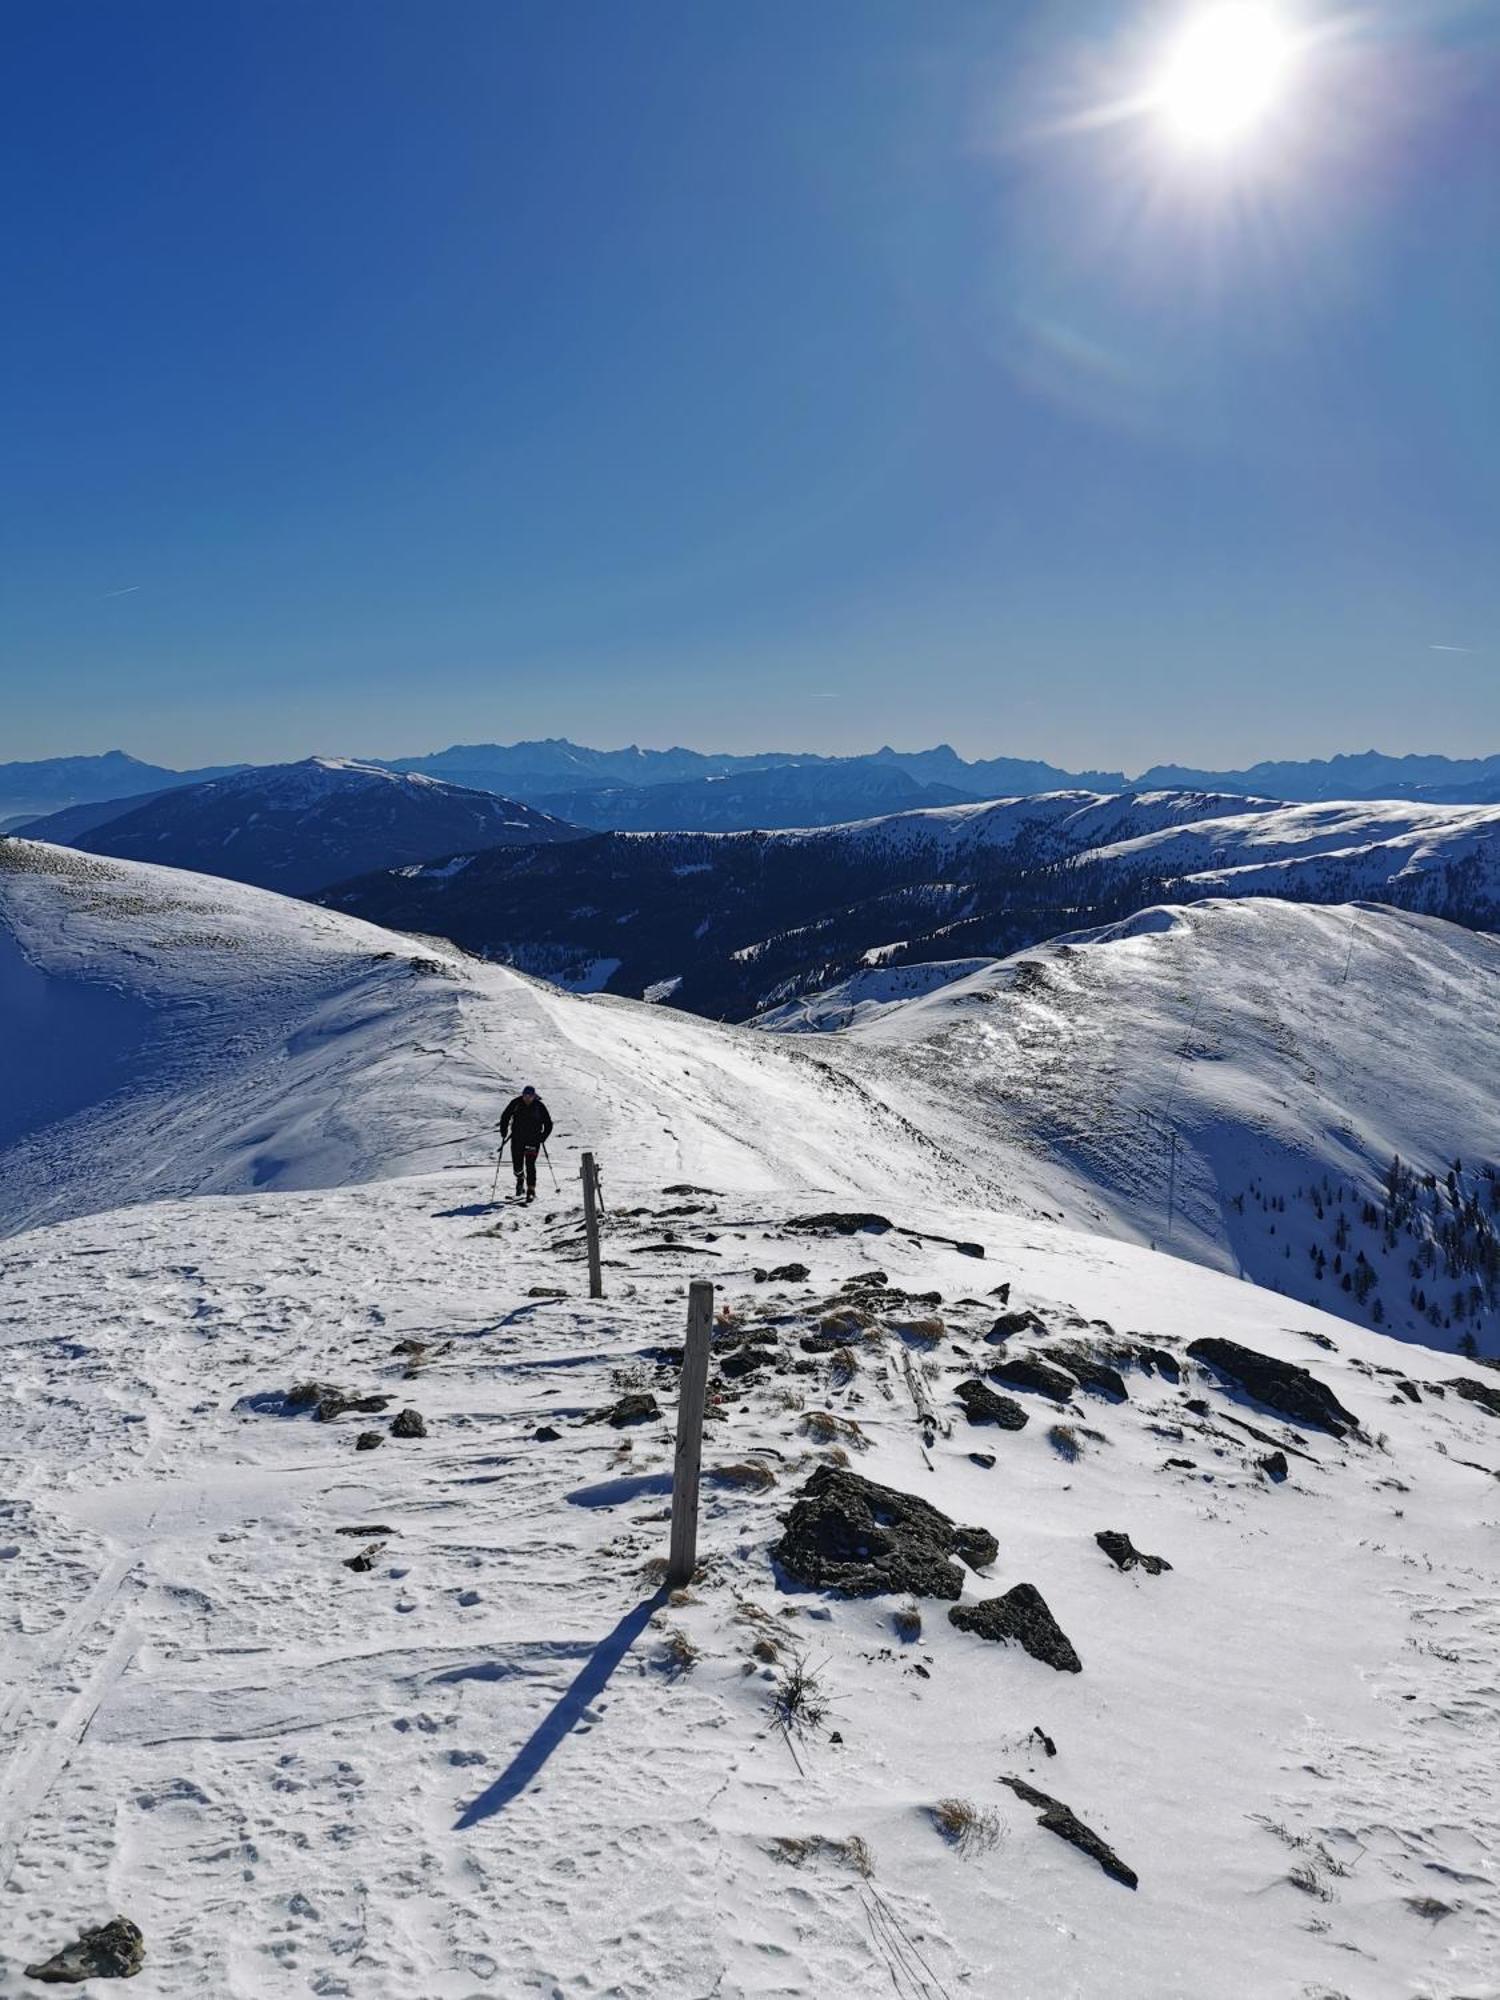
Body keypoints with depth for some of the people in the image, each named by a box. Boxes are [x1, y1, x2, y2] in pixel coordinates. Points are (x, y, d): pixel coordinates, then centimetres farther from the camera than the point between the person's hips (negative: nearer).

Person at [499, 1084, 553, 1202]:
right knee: (517, 1164, 3)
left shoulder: (539, 1106, -9)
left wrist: (542, 1138, -11)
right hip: (517, 1139, 2)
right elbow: (505, 1117, 7)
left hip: (533, 1140, -2)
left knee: (530, 1165, -9)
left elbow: (548, 1124, -1)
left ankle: (531, 1191, -4)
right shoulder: (516, 1103, -6)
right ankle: (520, 1179, 35)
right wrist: (503, 1133, -1)